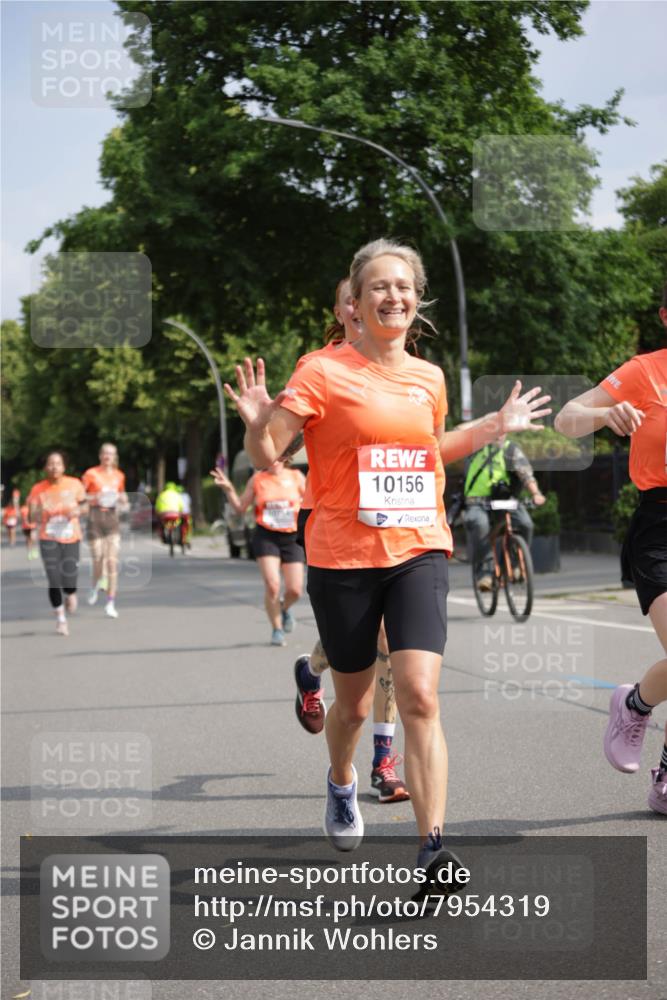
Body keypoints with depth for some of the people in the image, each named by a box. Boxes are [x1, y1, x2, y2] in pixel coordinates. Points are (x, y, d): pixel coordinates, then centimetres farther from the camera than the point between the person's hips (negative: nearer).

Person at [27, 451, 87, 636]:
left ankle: (70, 595, 35)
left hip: (71, 539, 0)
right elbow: (33, 517, -6)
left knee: (69, 582, -5)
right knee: (54, 581, -7)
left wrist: (78, 511, -15)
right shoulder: (38, 489, -7)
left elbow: (84, 505, 8)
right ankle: (60, 618, 14)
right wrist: (37, 512, -28)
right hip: (49, 540, 0)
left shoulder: (74, 484, -5)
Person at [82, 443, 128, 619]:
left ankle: (110, 604, -3)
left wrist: (123, 500, 4)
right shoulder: (91, 474, 0)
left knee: (112, 562, -6)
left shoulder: (119, 476, 11)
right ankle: (95, 587, 29)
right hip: (96, 517, -2)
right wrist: (94, 498, -15)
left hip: (113, 517, 3)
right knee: (98, 560, -5)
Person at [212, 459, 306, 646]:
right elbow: (240, 508, 9)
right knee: (272, 585, -16)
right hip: (266, 537, -1)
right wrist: (229, 489, -5)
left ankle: (284, 608, 34)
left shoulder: (296, 477, 3)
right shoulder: (257, 479, 3)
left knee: (295, 590, -2)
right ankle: (277, 629, 1)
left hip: (292, 538, 1)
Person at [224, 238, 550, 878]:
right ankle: (341, 783, 47)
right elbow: (265, 457, -8)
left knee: (419, 695, -15)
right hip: (343, 558, -2)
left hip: (418, 553, 2)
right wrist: (258, 425, -29)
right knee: (354, 704, 12)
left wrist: (495, 427, 16)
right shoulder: (325, 371, -6)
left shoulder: (429, 377, 8)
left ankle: (433, 850, -15)